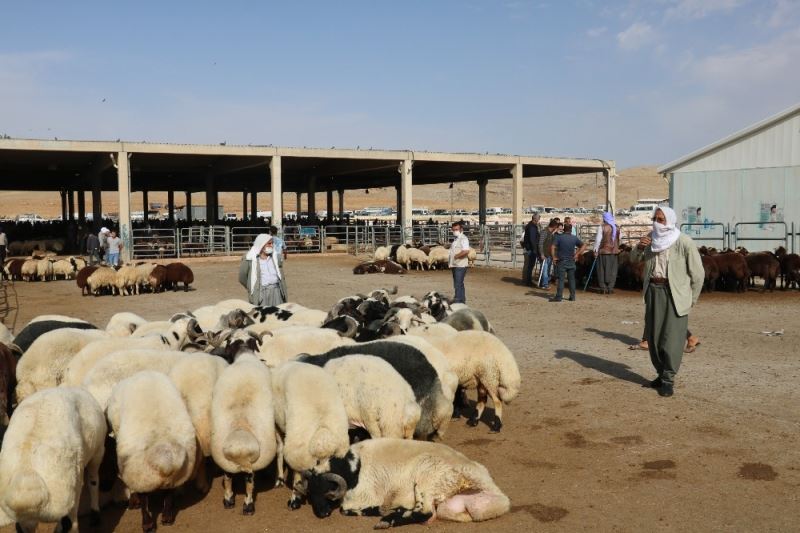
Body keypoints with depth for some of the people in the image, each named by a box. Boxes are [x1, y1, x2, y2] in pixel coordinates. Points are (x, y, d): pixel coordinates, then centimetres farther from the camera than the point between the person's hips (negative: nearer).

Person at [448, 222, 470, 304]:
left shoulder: (463, 239, -11)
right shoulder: (456, 239, 18)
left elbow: (466, 251, -25)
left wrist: (456, 256, -19)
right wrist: (450, 259, 13)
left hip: (460, 265, -10)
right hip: (455, 265, 10)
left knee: (458, 285, -11)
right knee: (459, 284, 16)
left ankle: (458, 301, -11)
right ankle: (462, 300, 24)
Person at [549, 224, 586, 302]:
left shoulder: (559, 237, -6)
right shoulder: (574, 238, 2)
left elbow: (552, 247, -16)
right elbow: (584, 245, 4)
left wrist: (554, 257, -7)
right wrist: (577, 254, 5)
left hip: (561, 261, -3)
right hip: (571, 261, 3)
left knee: (561, 279, -3)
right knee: (571, 279, 10)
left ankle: (559, 296, -6)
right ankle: (572, 296, 13)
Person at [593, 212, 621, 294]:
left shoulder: (602, 227, -9)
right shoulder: (617, 227, 6)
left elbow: (598, 239, -10)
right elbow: (619, 239, 12)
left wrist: (596, 250, -5)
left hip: (604, 251, -4)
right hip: (614, 251, 4)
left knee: (602, 270, 4)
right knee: (612, 270, 8)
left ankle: (603, 288, 4)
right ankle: (610, 288, 7)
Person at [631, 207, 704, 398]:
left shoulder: (684, 242, -11)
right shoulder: (652, 238, 6)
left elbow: (698, 274, -5)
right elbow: (635, 259, 18)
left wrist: (691, 299, 1)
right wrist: (639, 247, -4)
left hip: (675, 293, -6)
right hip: (653, 290, 6)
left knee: (671, 338, -8)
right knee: (653, 336, 10)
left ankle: (668, 380, 0)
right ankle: (661, 374, 24)